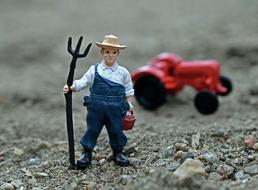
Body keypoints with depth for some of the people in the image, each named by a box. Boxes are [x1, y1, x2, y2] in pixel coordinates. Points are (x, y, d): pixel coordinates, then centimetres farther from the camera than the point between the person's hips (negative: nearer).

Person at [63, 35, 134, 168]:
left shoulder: (123, 72, 6)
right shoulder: (94, 70, 3)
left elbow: (128, 92, 14)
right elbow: (82, 83, -1)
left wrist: (129, 107, 9)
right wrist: (71, 87, -18)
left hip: (115, 109, 1)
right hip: (96, 107, 0)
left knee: (116, 130, 4)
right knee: (92, 129, 5)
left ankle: (118, 153, 26)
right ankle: (87, 153, 21)